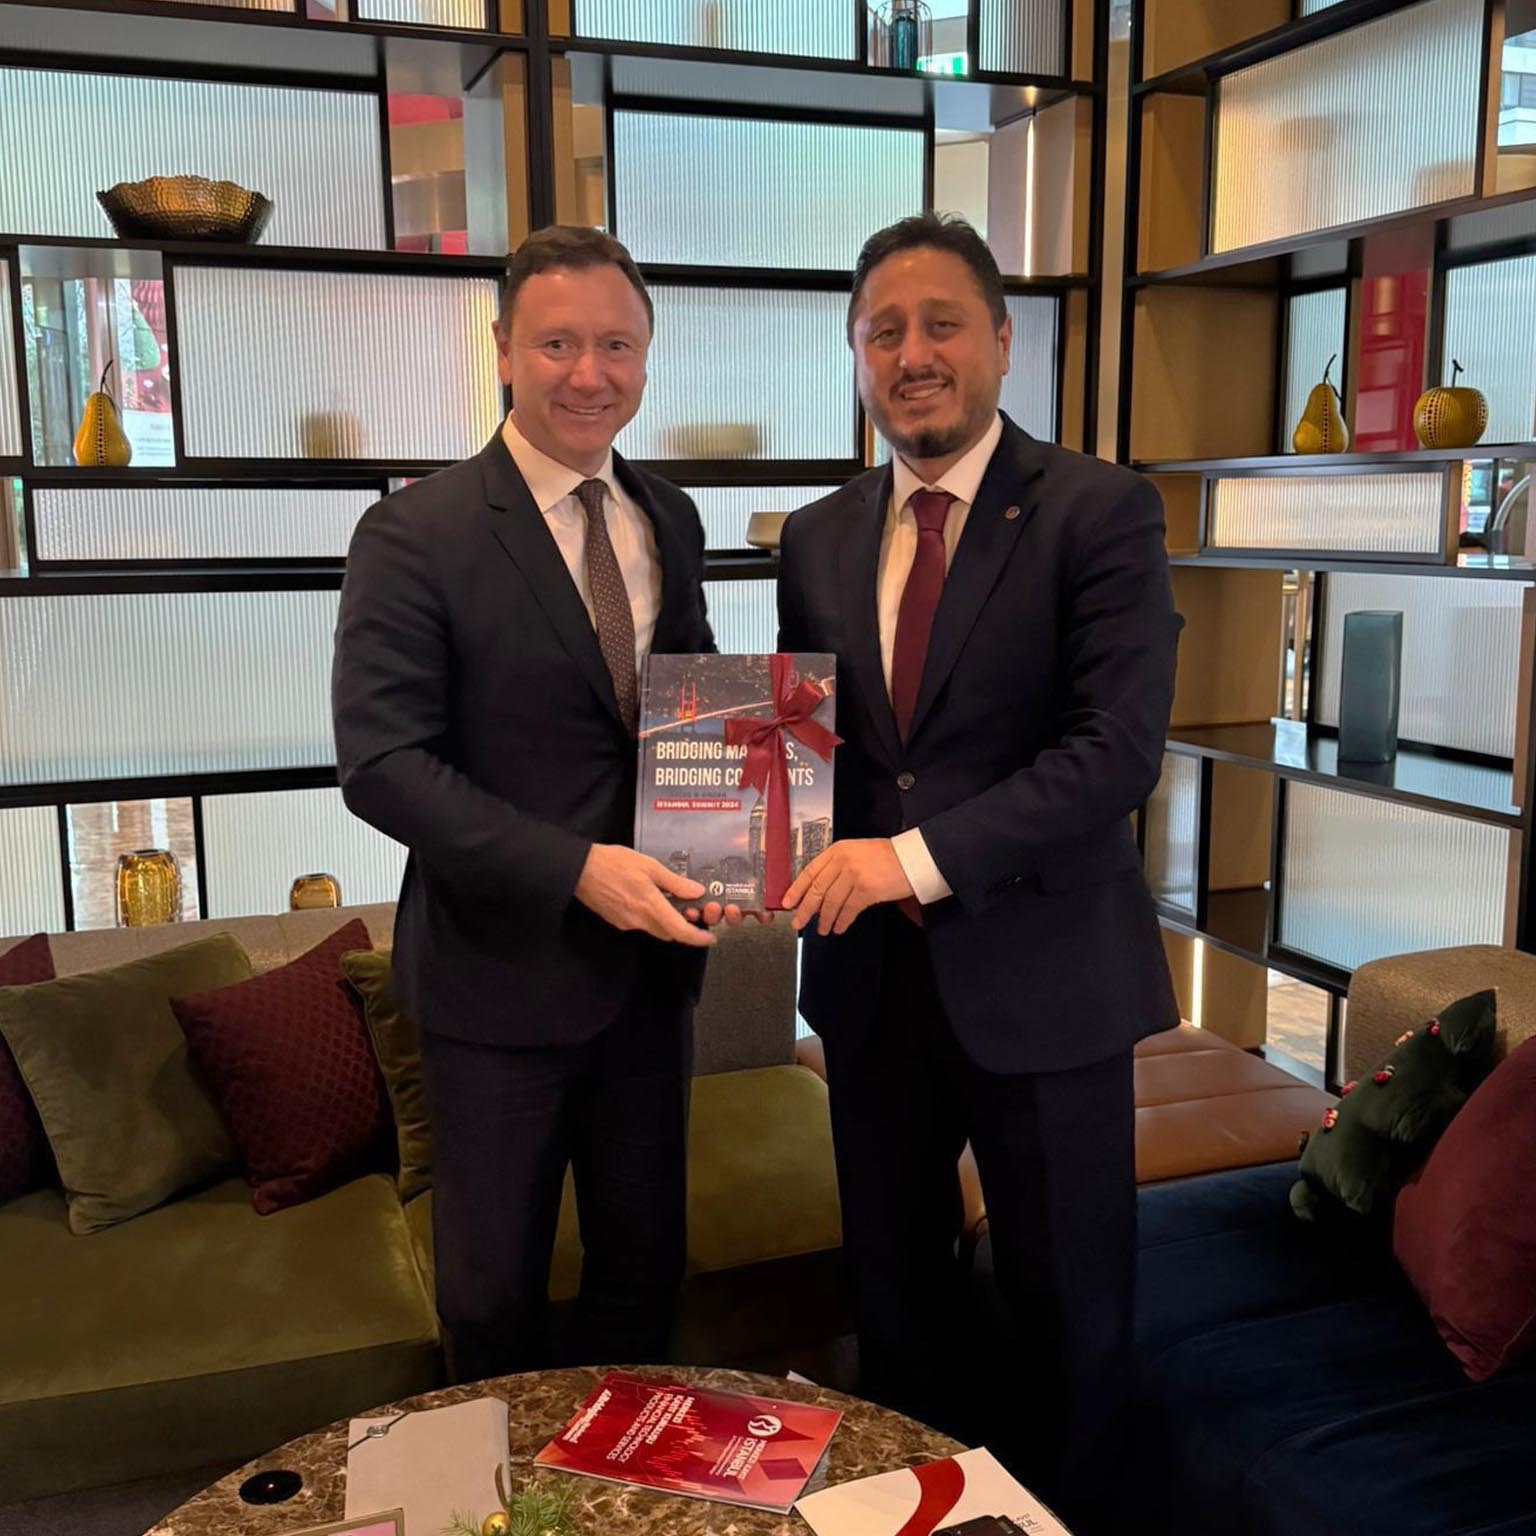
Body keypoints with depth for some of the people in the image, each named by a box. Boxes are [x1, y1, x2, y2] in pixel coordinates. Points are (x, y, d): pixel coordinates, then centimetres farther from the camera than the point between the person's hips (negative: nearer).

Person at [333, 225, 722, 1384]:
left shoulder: (670, 519, 5)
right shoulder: (415, 536, -14)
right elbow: (382, 762, -19)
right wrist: (577, 869, -28)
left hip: (651, 964, 5)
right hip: (501, 975, -5)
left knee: (646, 1268, 22)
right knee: (495, 1295, 16)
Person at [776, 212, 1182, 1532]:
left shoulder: (1102, 512, -9)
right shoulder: (818, 538, 7)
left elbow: (1120, 748, -18)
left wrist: (918, 857, -24)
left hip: (1042, 976, -4)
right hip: (872, 976, 5)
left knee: (1069, 1310, 13)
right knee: (892, 1290, 20)